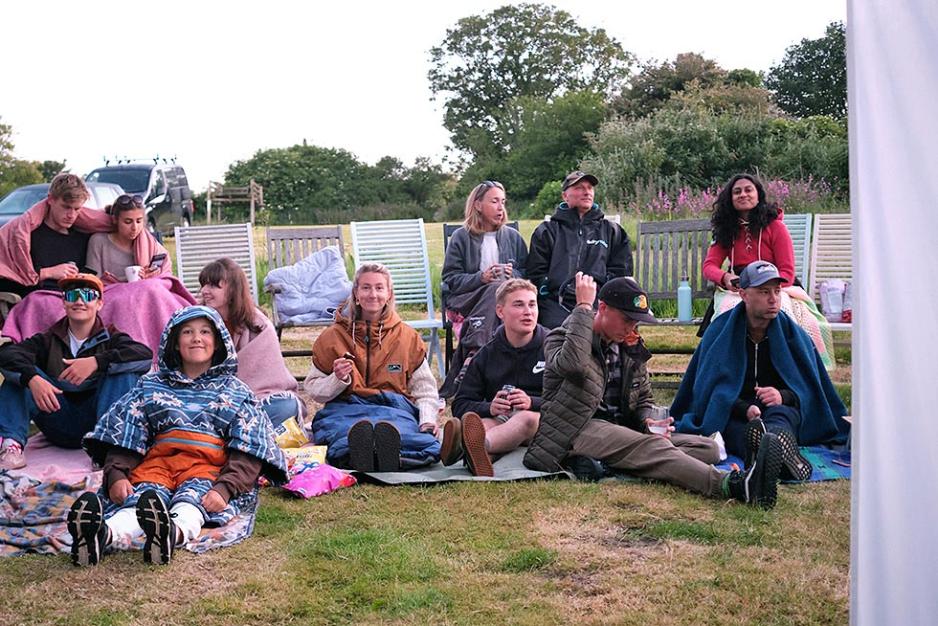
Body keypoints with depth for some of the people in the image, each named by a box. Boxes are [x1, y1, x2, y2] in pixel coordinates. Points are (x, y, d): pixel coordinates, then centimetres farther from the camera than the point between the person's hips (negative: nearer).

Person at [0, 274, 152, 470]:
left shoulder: (110, 338, 8)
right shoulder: (48, 340, 13)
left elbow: (145, 355, -15)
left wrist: (96, 362, -27)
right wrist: (32, 379, -30)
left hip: (96, 423, -2)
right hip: (59, 427, 2)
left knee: (124, 371, -20)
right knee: (22, 372, -10)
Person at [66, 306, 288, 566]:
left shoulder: (234, 391, 20)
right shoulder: (151, 386, 25)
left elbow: (247, 452, 5)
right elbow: (124, 435, 13)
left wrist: (225, 488, -15)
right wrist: (116, 474, -9)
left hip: (207, 466, -1)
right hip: (158, 460, 1)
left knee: (193, 494, -36)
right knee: (144, 492, -33)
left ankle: (174, 532, -71)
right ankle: (104, 533, -65)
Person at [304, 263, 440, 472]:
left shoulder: (408, 337, 17)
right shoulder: (332, 337, 14)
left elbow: (424, 388, 17)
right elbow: (314, 389, 16)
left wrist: (428, 420, -3)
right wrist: (337, 379, -6)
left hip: (395, 407, 0)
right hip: (346, 408, 0)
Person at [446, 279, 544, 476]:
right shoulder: (486, 355, 14)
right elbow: (460, 405, 10)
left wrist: (532, 402, -16)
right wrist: (489, 407, -13)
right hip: (499, 419, 3)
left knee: (527, 418, -37)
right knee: (468, 420, -30)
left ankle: (464, 447, -66)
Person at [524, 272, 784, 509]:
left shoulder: (631, 348, 21)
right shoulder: (562, 338, 1)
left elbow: (643, 401, 28)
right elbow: (572, 365, -24)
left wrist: (649, 421, 2)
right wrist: (583, 307, -16)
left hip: (620, 433, 8)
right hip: (579, 430, -8)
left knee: (707, 447, -10)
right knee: (649, 447, -35)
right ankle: (731, 484, -58)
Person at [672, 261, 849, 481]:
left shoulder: (793, 333, 11)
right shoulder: (720, 331, 6)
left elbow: (806, 388, 9)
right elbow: (714, 389, -1)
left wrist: (783, 396, -14)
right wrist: (744, 409, -20)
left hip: (781, 409, 1)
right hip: (732, 415, -1)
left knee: (779, 414, -37)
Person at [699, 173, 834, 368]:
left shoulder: (775, 226, 1)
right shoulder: (726, 230, 12)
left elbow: (787, 273, -3)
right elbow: (709, 266, 4)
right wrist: (726, 277, -19)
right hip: (736, 292, 2)